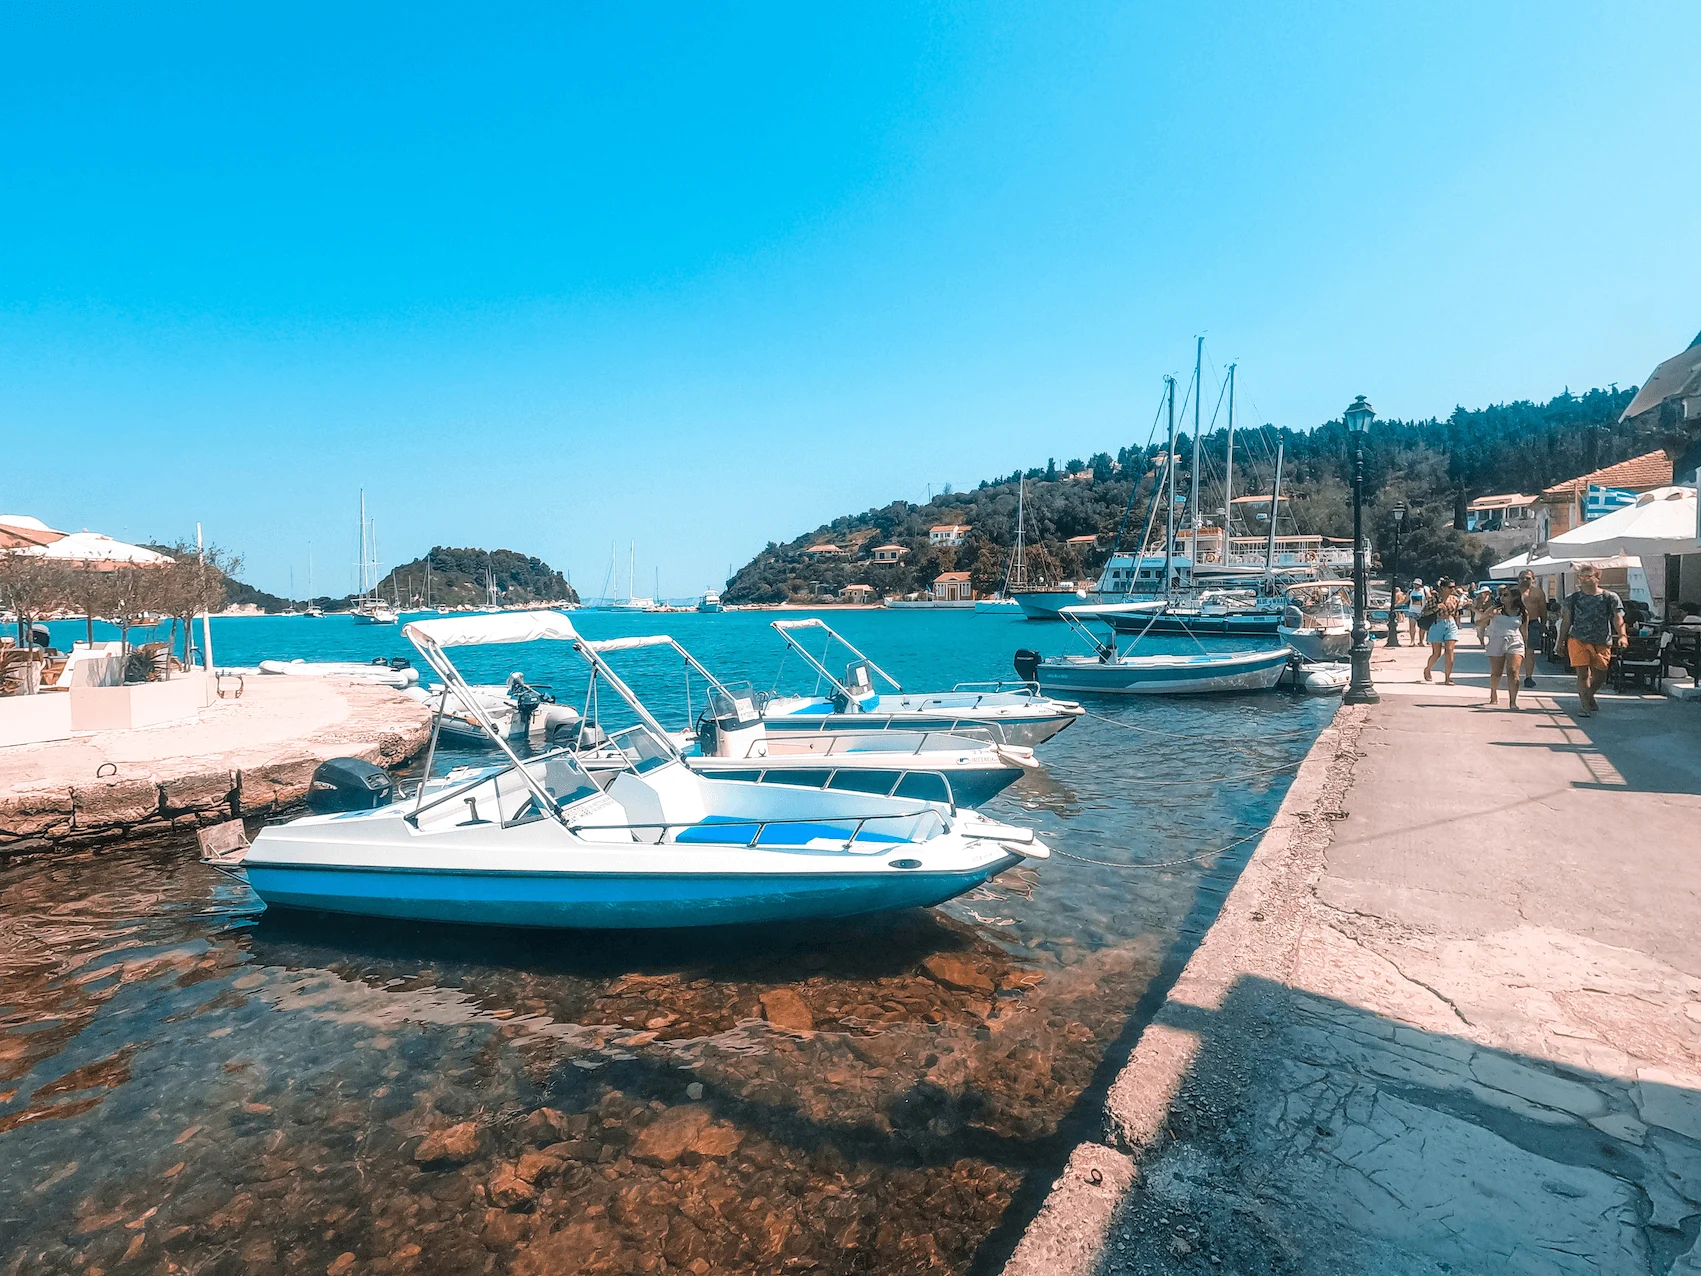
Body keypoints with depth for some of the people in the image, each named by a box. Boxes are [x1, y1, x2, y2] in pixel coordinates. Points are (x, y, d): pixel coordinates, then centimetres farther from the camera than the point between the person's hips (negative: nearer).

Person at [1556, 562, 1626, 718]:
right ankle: (1585, 706, -3)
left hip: (1602, 643, 1)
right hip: (1578, 640, -1)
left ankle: (1587, 697, 36)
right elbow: (1566, 621, 10)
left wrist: (1622, 636, -20)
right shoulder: (1573, 597, 5)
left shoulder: (1610, 597, 3)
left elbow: (1618, 619, -3)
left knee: (1599, 677, 9)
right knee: (1583, 673, -10)